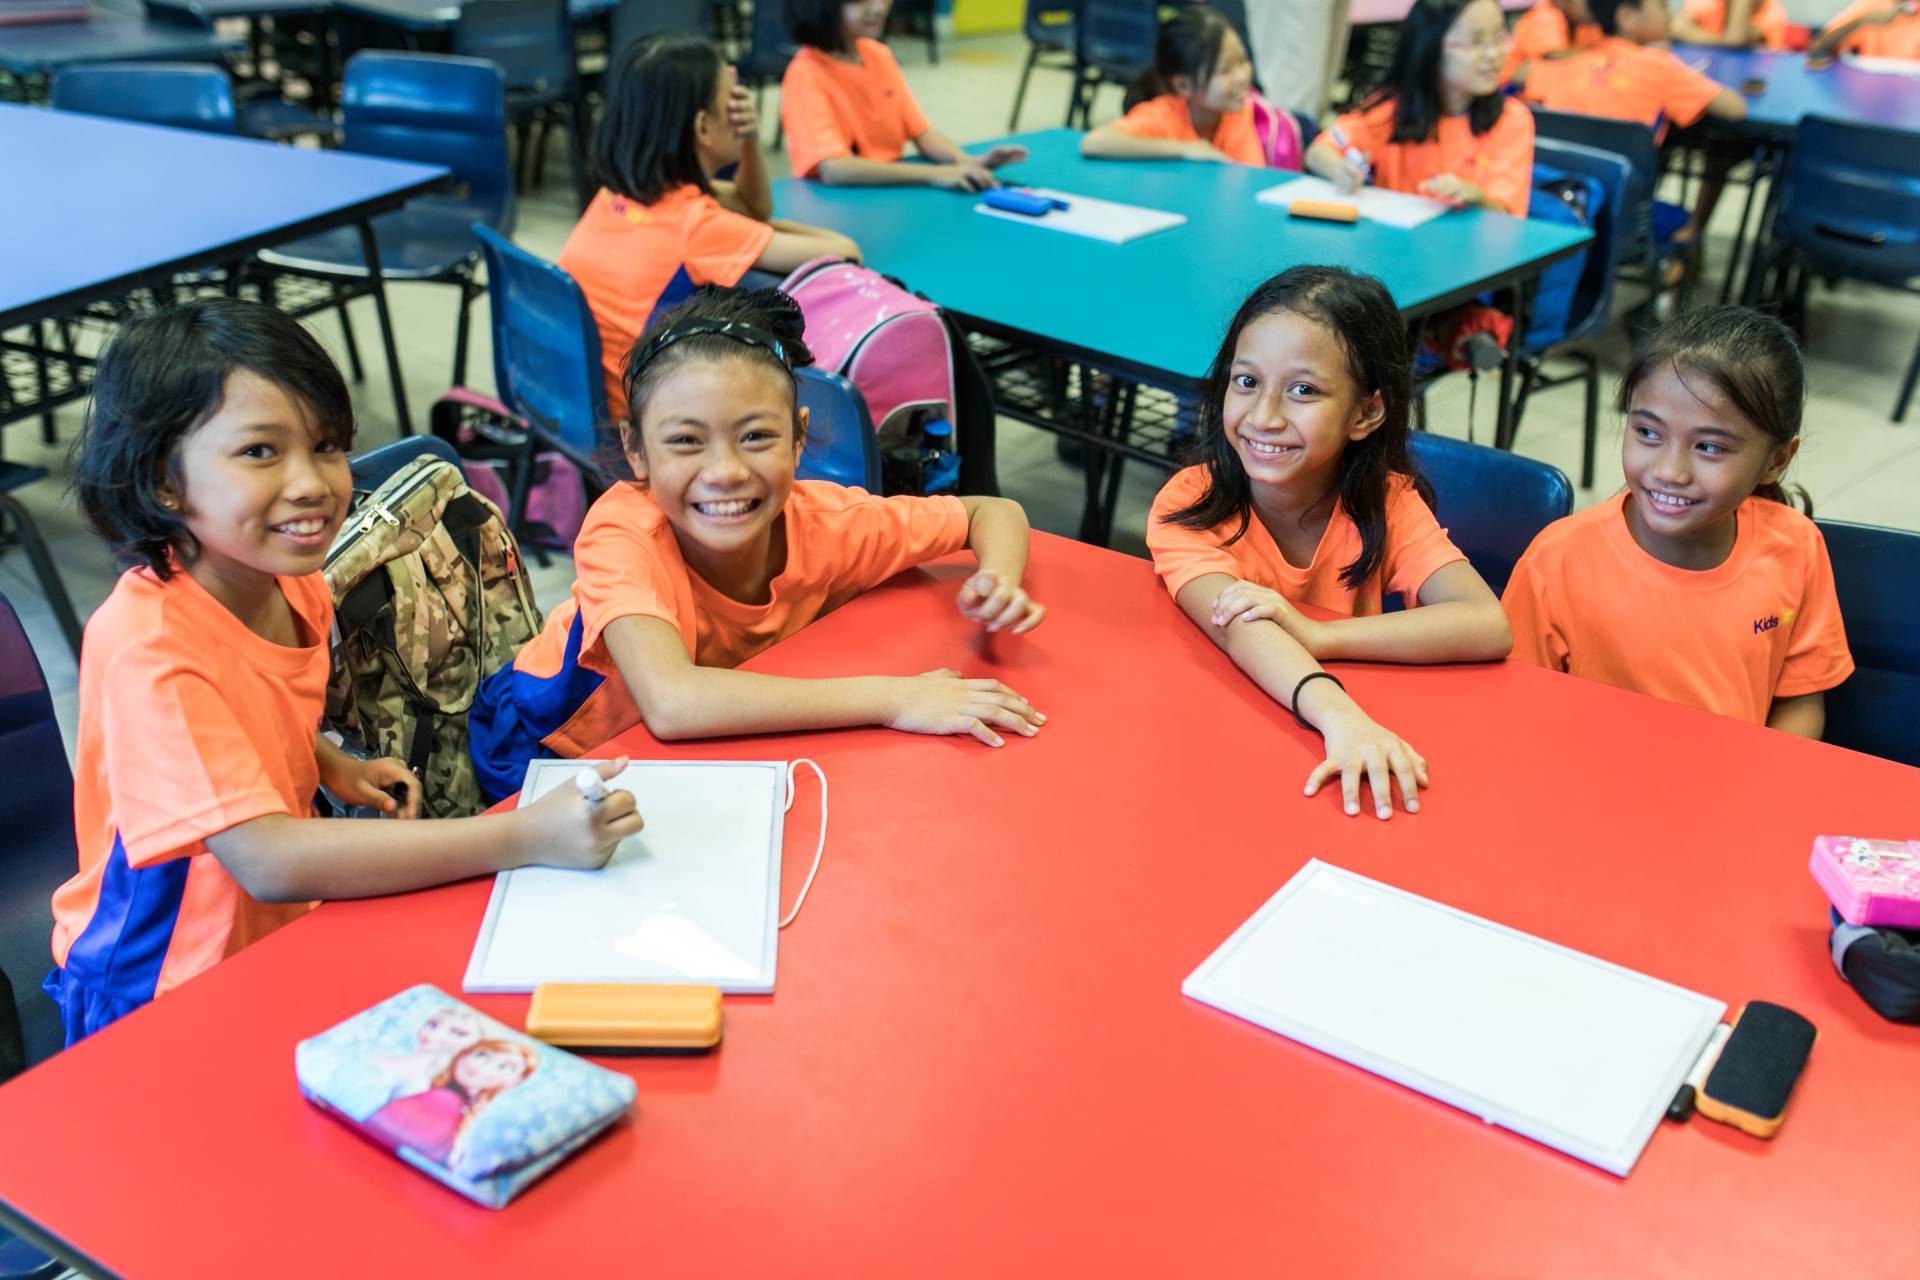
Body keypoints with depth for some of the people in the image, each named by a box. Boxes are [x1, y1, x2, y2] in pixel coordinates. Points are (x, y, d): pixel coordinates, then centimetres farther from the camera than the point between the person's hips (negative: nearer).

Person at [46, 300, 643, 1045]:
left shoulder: (292, 584, -2)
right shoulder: (148, 644, -27)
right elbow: (267, 859, -36)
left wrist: (334, 769, 0)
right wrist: (525, 837, -40)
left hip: (285, 936, 8)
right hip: (158, 1004, -8)